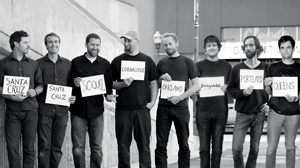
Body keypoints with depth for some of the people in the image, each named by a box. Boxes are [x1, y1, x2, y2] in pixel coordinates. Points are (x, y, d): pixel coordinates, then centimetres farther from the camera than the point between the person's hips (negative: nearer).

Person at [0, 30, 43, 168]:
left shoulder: (33, 64, 13)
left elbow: (40, 85, 16)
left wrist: (35, 91, -6)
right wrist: (12, 97, -14)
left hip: (31, 110, 2)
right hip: (12, 111, -2)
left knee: (29, 147, 2)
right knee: (12, 148, -4)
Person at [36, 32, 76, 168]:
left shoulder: (67, 64, 12)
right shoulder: (39, 63, 3)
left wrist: (72, 97, 0)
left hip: (62, 110, 3)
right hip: (44, 110, -3)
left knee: (57, 146, 7)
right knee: (44, 146, -3)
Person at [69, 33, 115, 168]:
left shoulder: (105, 64, 8)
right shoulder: (76, 62, 5)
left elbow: (109, 85, 10)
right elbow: (68, 83, 6)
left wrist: (108, 95, -9)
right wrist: (74, 82, -15)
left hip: (96, 111, 1)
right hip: (78, 111, -1)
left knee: (97, 148, 3)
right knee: (78, 148, 0)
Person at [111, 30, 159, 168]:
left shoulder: (147, 60, 7)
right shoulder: (117, 61, 8)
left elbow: (153, 82, 8)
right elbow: (111, 84, 8)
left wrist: (152, 102, -2)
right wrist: (122, 84, -11)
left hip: (142, 108, 0)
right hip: (122, 109, 1)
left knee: (144, 142, 1)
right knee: (123, 143, 3)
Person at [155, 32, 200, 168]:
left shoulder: (187, 62, 6)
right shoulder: (161, 63, 14)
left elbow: (196, 85, 1)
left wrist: (181, 97, -11)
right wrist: (161, 78, -2)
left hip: (181, 106, -2)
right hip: (163, 107, 2)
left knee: (183, 144, 2)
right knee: (161, 144, -1)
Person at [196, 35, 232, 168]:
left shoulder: (226, 66, 9)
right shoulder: (198, 66, 6)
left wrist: (226, 88, -9)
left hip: (220, 111, 1)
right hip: (203, 111, 0)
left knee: (217, 146, 2)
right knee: (204, 146, 1)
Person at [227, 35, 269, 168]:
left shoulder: (266, 68, 3)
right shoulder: (237, 69, 2)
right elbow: (230, 89, 5)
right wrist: (242, 93, -14)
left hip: (259, 114, 1)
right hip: (242, 114, -1)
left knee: (255, 149, 7)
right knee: (236, 149, -9)